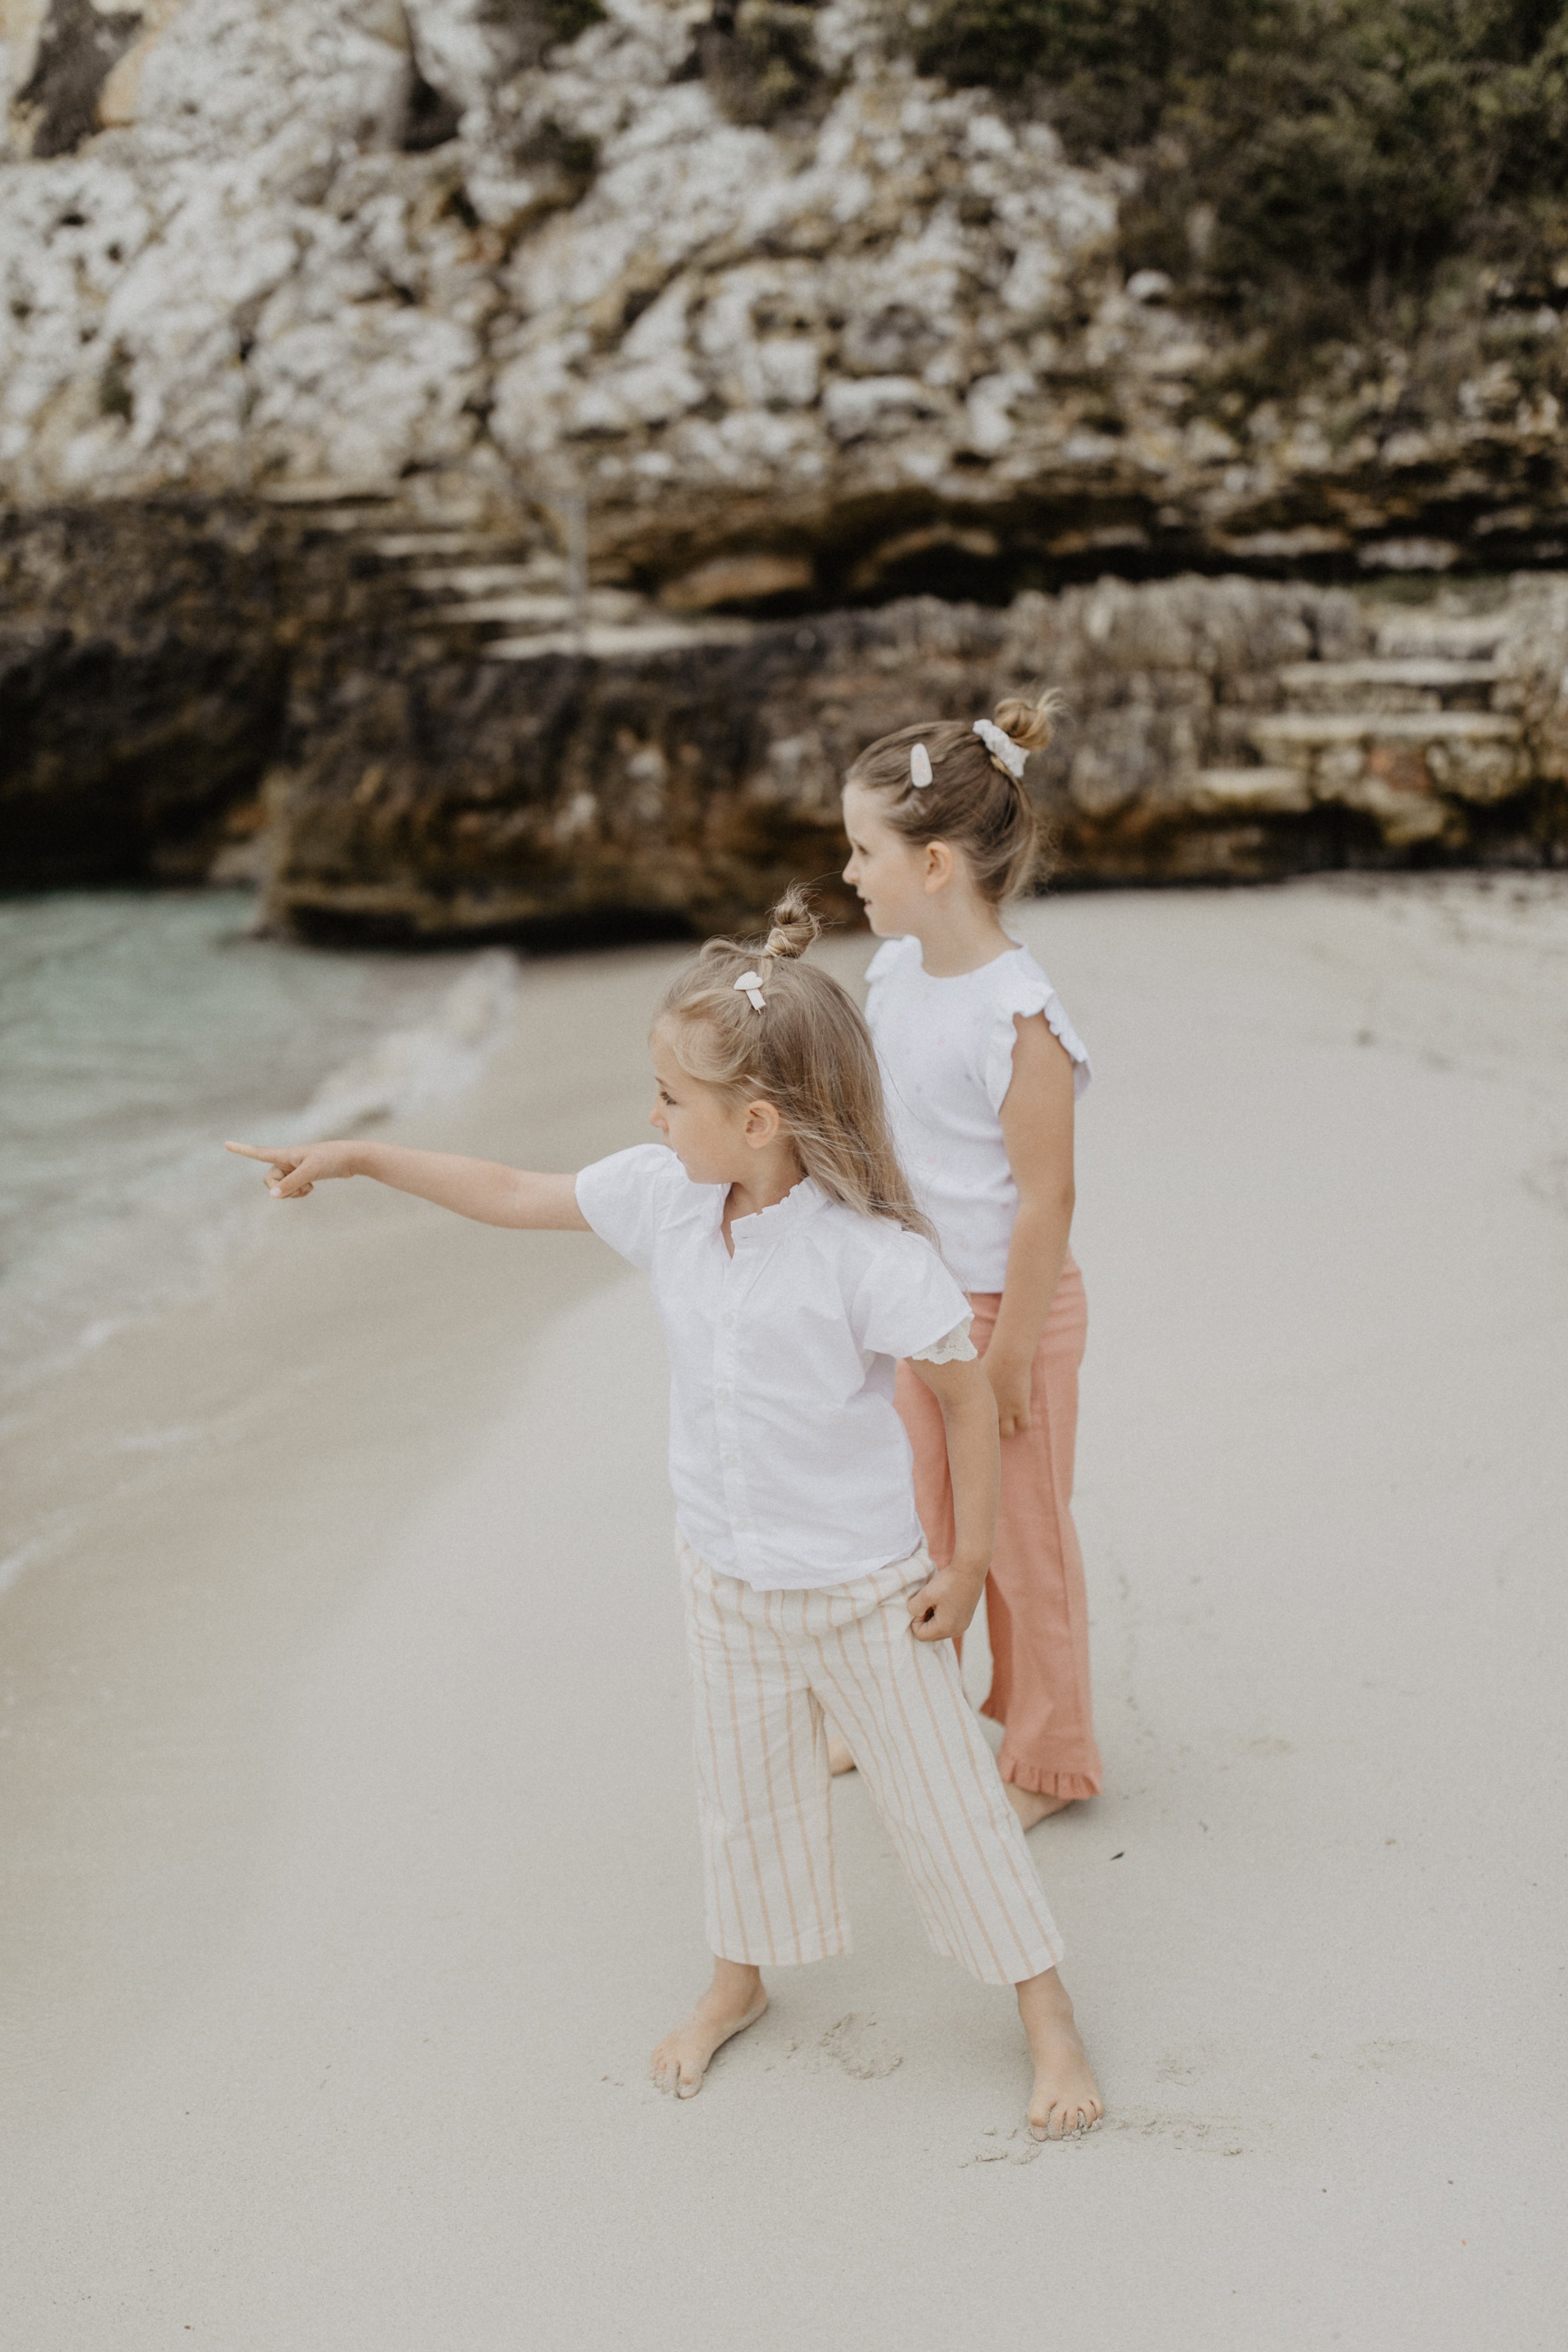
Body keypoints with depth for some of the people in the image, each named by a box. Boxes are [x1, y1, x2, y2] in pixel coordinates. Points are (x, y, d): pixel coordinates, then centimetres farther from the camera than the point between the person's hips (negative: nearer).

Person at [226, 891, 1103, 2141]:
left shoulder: (869, 1252, -27)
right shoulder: (662, 1195, -9)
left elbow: (968, 1390, -18)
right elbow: (516, 1194, 4)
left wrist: (969, 1559, -13)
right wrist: (359, 1155, 6)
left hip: (867, 1590, -5)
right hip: (727, 1579, 6)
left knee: (945, 1803, 8)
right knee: (744, 1794, 24)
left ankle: (1049, 2016, 27)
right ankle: (741, 1978, 48)